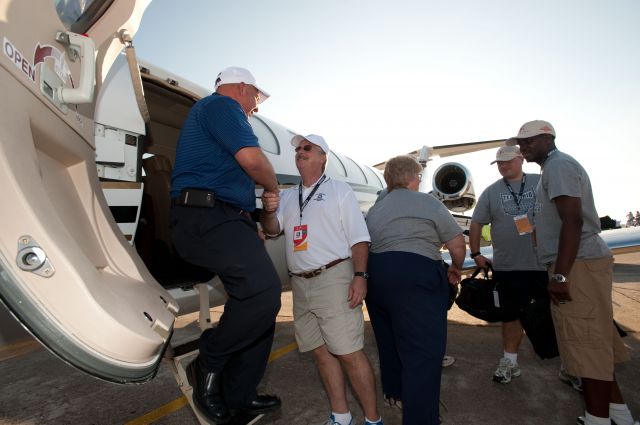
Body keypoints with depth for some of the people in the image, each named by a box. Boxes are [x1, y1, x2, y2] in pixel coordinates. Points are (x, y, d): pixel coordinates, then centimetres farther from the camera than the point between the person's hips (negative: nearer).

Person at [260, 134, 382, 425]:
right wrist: (268, 210, -14)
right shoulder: (288, 196, 19)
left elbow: (359, 236, -3)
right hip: (300, 284, 5)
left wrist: (360, 275, -15)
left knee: (350, 354, -5)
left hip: (333, 278, -5)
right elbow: (272, 229, 8)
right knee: (321, 353, 12)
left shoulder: (339, 190, 5)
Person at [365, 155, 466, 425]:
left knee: (389, 341, 22)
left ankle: (396, 393, 40)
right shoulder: (428, 203, 2)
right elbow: (457, 244, 2)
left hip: (375, 274, 8)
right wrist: (456, 268, 19)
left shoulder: (374, 209, 20)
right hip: (415, 276, -7)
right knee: (423, 352, -3)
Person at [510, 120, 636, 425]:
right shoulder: (555, 167, 21)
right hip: (580, 263, 10)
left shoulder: (559, 165, -10)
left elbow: (573, 220, -22)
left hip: (579, 265, -10)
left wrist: (560, 275, -25)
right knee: (596, 345, 16)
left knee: (587, 347, -5)